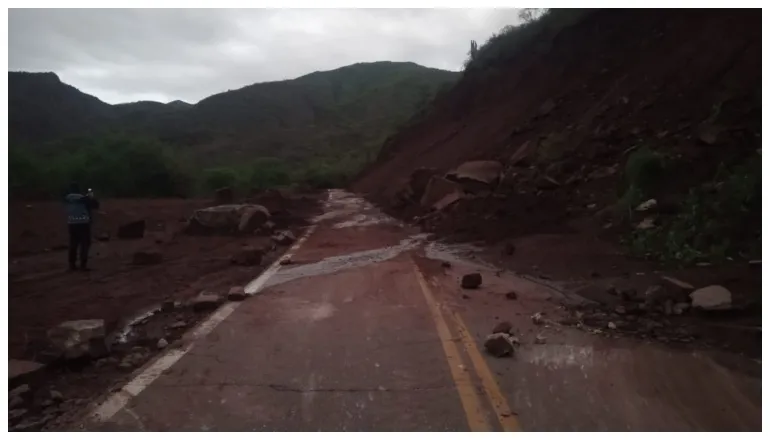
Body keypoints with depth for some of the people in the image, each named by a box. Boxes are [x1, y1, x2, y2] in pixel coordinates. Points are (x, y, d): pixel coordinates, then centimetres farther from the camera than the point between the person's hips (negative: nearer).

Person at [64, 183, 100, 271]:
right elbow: (96, 205, -3)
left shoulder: (67, 198, 2)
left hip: (72, 223, 4)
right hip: (83, 223, -4)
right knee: (85, 244, 0)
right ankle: (83, 264, -5)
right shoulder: (84, 197, -10)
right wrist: (92, 197, 14)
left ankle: (72, 264, 13)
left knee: (73, 244, 11)